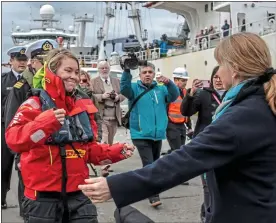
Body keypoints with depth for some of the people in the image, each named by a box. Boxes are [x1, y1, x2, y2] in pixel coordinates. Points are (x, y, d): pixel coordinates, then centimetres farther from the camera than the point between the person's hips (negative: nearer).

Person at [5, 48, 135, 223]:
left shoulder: (83, 104, 9)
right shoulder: (35, 104, -6)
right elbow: (13, 139, -23)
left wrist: (115, 152, 1)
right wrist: (45, 123, -37)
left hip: (78, 194, 4)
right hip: (43, 196, -4)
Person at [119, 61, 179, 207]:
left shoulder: (161, 89, 9)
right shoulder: (135, 88, 0)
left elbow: (174, 96, -6)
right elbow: (124, 88, -20)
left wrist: (169, 83, -26)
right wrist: (127, 70, -34)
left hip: (158, 135, 5)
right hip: (141, 135, -4)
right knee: (149, 165, -12)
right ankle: (154, 196, -10)